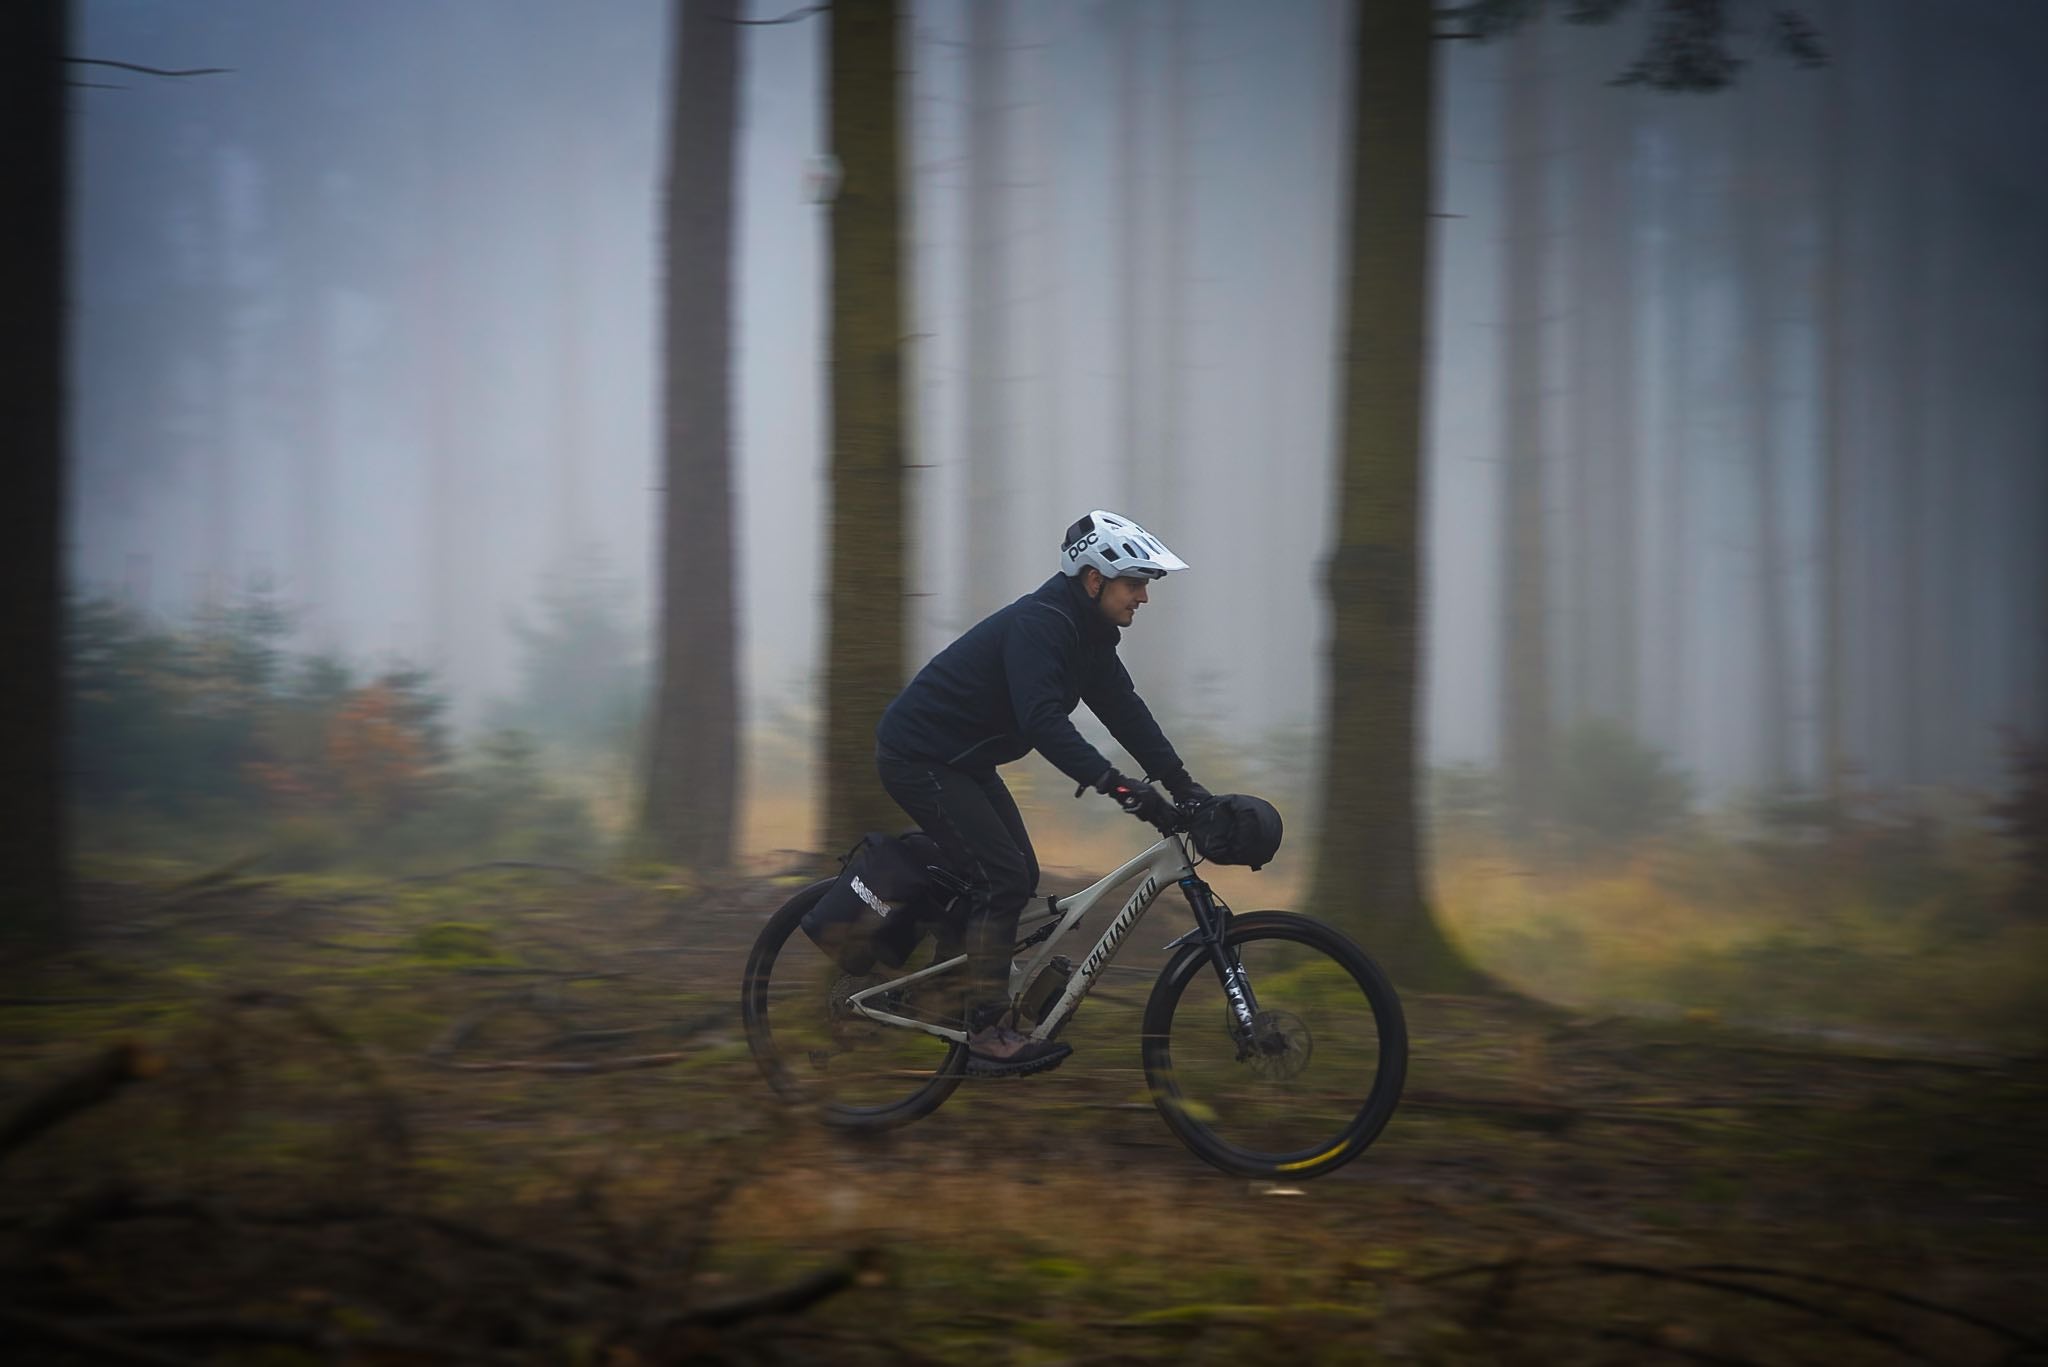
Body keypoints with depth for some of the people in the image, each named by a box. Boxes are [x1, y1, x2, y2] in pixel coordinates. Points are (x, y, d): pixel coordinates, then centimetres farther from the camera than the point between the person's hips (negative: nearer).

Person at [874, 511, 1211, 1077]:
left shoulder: (1087, 632, 5)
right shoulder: (1038, 624, -26)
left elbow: (1124, 710, 5)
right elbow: (1045, 721, -37)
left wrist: (1184, 785, -3)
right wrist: (1116, 785, -44)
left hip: (962, 760, 10)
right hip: (918, 757, -10)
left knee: (1018, 877, 7)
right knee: (1002, 879, -15)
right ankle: (988, 1037, -12)